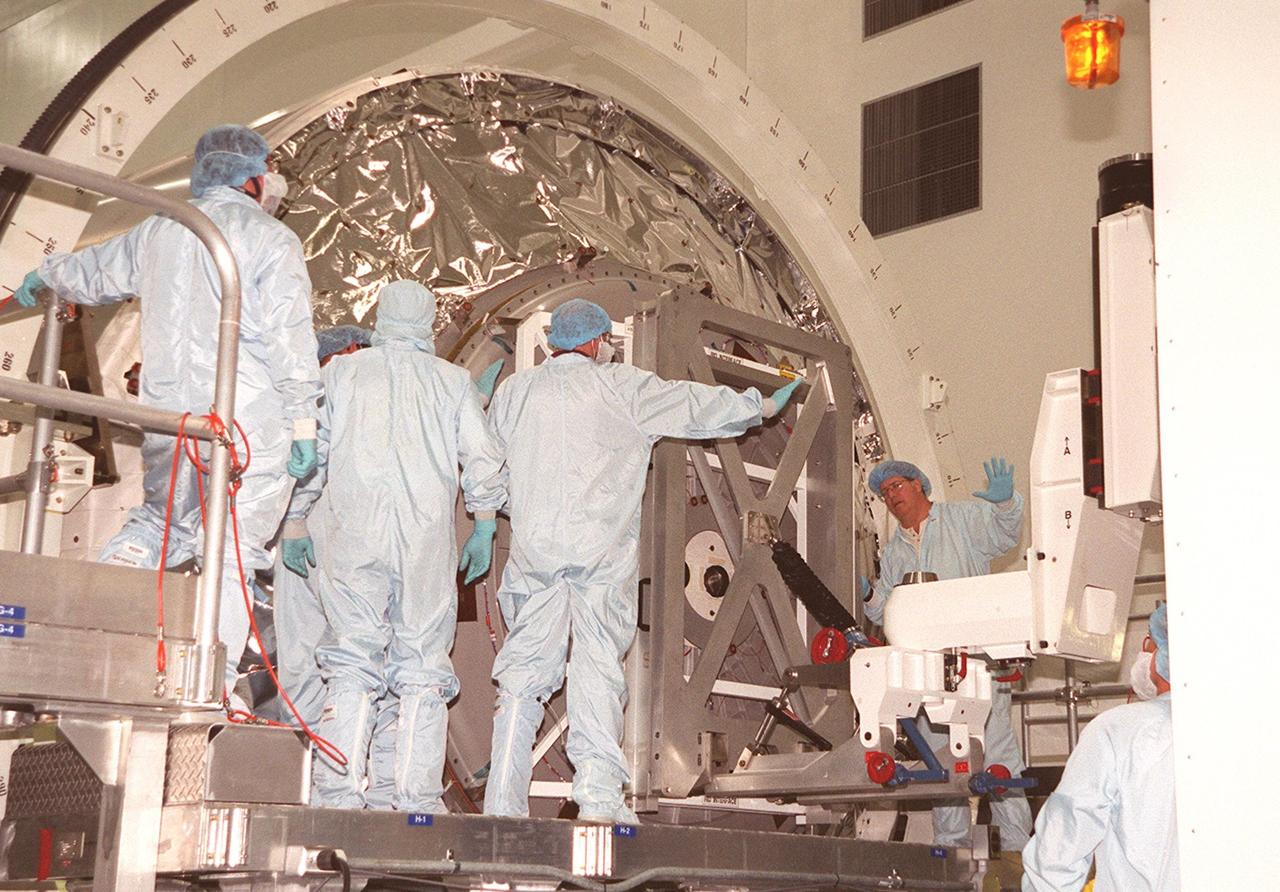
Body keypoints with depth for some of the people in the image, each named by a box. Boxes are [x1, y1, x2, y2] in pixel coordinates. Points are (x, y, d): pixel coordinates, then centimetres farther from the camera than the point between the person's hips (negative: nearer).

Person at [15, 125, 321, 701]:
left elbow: (92, 273, 30)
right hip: (253, 422, -5)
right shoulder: (270, 239, -3)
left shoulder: (159, 232, 13)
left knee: (158, 525, 25)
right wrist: (304, 421, -7)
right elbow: (289, 337, -10)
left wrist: (44, 275, 52)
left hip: (170, 417, 5)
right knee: (233, 552, -2)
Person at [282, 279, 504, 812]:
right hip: (428, 533, 0)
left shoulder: (343, 372, 11)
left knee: (352, 659, 1)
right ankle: (418, 797, -1)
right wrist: (484, 530, 15)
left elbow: (310, 449, 8)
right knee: (422, 663, 4)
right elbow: (482, 458, 6)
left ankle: (339, 792, -6)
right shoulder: (452, 380, 11)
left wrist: (295, 521, 15)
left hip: (353, 531, 0)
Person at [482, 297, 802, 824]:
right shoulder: (622, 387, 7)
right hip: (601, 549, -3)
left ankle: (503, 803, 1)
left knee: (523, 670, 4)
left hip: (533, 545, 3)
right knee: (598, 667, -3)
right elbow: (695, 406, 15)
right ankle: (598, 796, -11)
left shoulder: (514, 390, 14)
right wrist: (761, 406, 28)